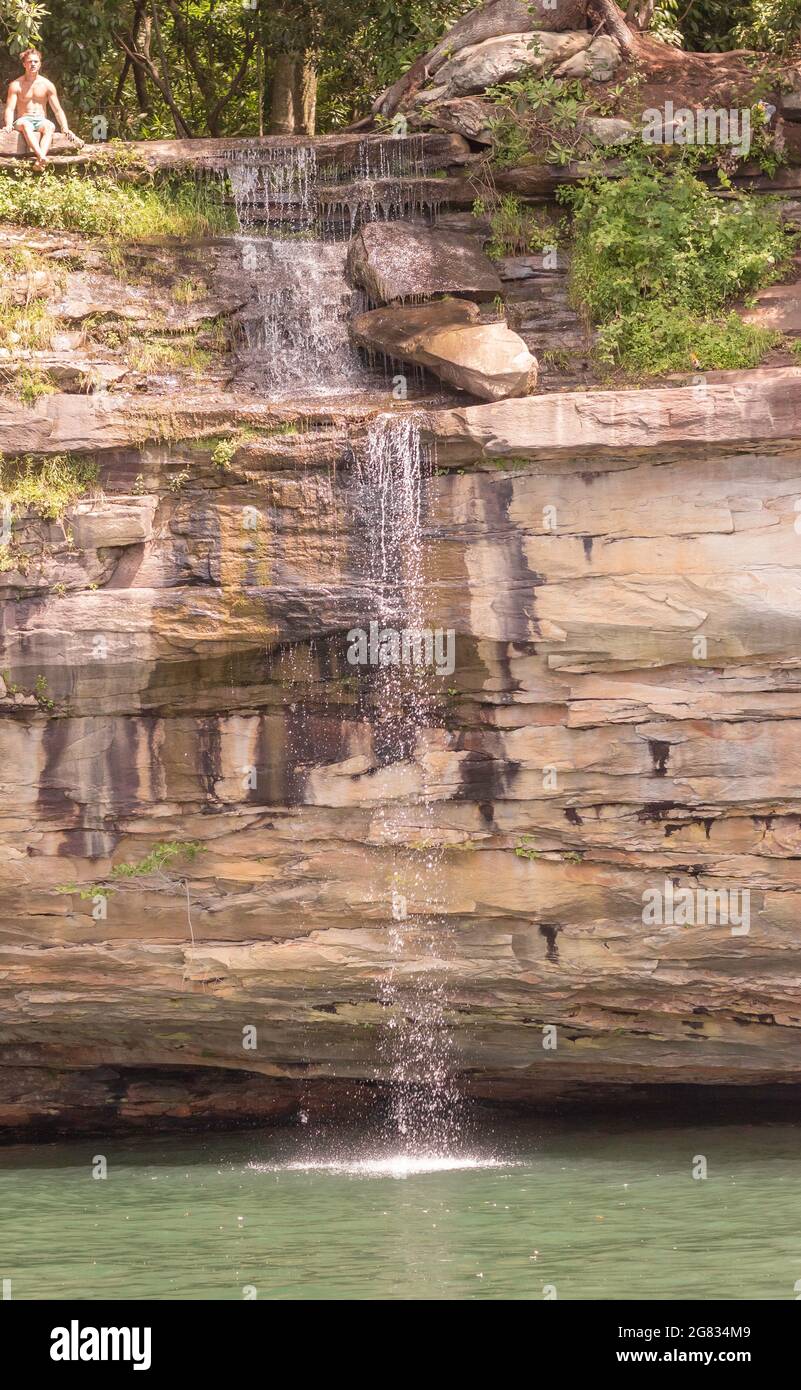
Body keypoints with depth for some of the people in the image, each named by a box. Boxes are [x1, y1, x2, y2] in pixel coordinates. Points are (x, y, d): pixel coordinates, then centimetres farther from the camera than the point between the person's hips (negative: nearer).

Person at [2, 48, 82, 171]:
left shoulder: (47, 85, 9)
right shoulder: (16, 85, 4)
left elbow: (58, 110, 8)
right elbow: (10, 109, -3)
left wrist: (65, 129, -7)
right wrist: (9, 125, -25)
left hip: (40, 121, 1)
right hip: (23, 120, -1)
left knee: (49, 126, -35)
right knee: (26, 124, -39)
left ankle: (39, 160, -59)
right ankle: (41, 156, -62)